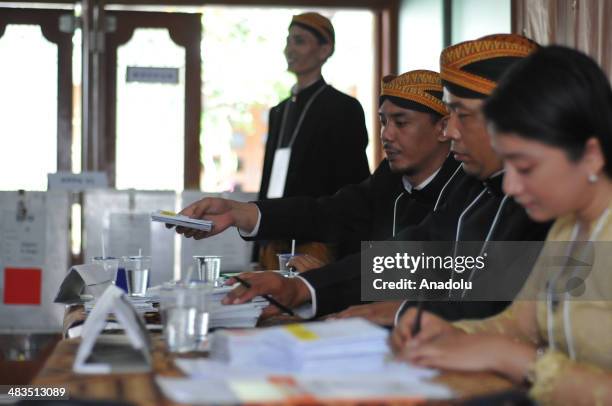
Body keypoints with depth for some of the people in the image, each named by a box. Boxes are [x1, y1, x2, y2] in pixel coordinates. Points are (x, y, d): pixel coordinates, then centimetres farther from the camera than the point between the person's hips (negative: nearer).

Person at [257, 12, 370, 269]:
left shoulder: (343, 109, -3)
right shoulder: (279, 112, 18)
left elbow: (353, 189, -7)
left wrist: (347, 262, -13)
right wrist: (261, 252, 16)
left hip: (316, 247, -7)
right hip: (274, 246, 7)